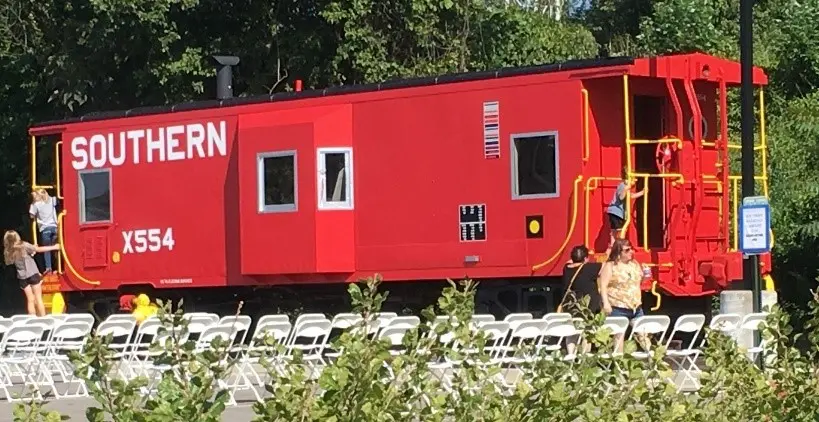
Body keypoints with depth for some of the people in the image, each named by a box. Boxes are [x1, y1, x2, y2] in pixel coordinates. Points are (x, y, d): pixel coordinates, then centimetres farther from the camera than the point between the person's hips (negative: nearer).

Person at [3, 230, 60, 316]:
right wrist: (53, 247, 4)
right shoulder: (24, 245, -9)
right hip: (33, 274, -3)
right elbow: (39, 249, -6)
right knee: (38, 299, 1)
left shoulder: (8, 252, 2)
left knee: (30, 300, 9)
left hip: (22, 277, 3)